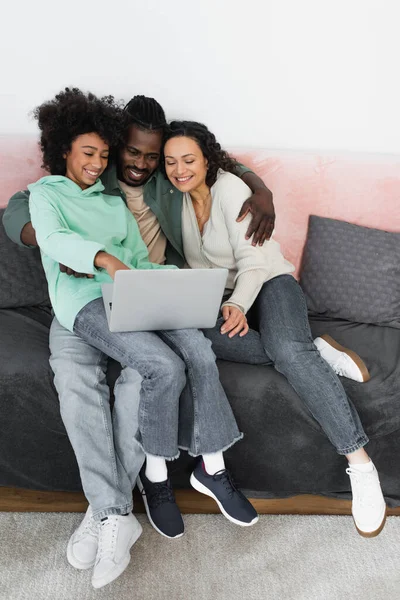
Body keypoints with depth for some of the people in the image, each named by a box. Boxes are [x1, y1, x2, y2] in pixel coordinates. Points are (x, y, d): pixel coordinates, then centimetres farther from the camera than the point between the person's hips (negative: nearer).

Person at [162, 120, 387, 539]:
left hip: (268, 282, -4)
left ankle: (360, 463, -32)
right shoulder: (178, 197, 6)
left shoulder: (230, 189, -10)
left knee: (288, 348, -36)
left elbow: (252, 261, -16)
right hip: (219, 297, 4)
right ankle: (312, 351, -22)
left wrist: (239, 305, -34)